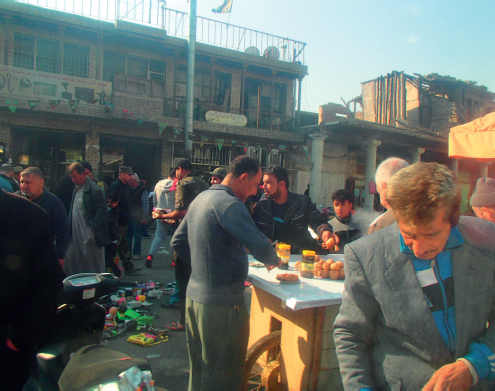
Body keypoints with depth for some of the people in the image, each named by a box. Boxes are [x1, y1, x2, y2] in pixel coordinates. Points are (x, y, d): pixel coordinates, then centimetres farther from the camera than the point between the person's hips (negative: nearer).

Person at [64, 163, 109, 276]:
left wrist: (93, 227, -19)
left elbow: (101, 211, -18)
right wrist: (70, 228, 14)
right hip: (76, 235, 9)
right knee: (70, 259, 13)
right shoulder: (76, 189, 12)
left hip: (89, 237, -9)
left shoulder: (95, 190, -16)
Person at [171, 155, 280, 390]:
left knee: (199, 367, 23)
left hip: (194, 295, 9)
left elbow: (178, 242, 17)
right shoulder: (229, 203, -18)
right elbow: (260, 246, -26)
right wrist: (273, 261, -5)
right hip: (222, 302, -9)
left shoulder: (201, 198, 10)